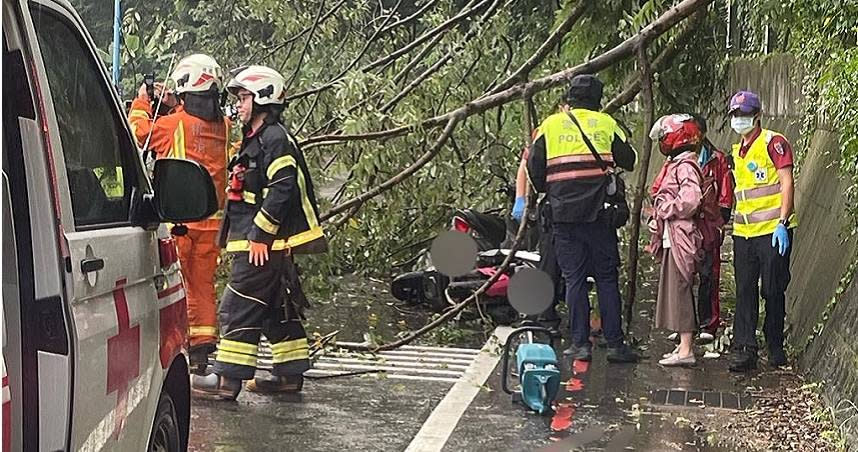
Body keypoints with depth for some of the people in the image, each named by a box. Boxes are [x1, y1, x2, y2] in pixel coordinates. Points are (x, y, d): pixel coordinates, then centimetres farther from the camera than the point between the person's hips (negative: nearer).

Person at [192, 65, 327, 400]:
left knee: (239, 307, -9)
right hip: (261, 243, 11)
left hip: (265, 245, -11)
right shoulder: (257, 139, 20)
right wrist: (250, 235, 21)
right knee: (278, 308, 14)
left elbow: (282, 189, -23)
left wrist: (260, 234, -23)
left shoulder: (275, 138, -13)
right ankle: (290, 373, 21)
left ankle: (227, 378, -6)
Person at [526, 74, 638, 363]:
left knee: (574, 279, 6)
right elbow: (629, 161, 12)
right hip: (599, 213, 0)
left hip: (563, 213, 0)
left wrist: (545, 190, 23)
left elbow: (534, 169, 4)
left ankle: (581, 344, 5)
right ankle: (615, 344, 6)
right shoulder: (606, 123, 5)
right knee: (607, 278, 6)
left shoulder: (550, 125, 4)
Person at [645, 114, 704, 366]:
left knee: (679, 291, -7)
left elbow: (690, 201, -26)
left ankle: (686, 350, -3)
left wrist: (663, 211, -13)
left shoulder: (685, 166, -14)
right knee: (673, 291, 13)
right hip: (670, 238, 10)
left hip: (680, 239, -10)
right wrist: (655, 219, 5)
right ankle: (684, 345, 20)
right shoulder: (674, 164, 17)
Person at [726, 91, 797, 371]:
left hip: (773, 230, -6)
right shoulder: (736, 151, 17)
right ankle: (744, 349, 4)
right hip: (743, 232, 6)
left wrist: (782, 223, -18)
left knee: (774, 291, 4)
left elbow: (787, 184, -11)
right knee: (745, 292, 2)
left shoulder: (773, 142, -5)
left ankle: (775, 346, 19)